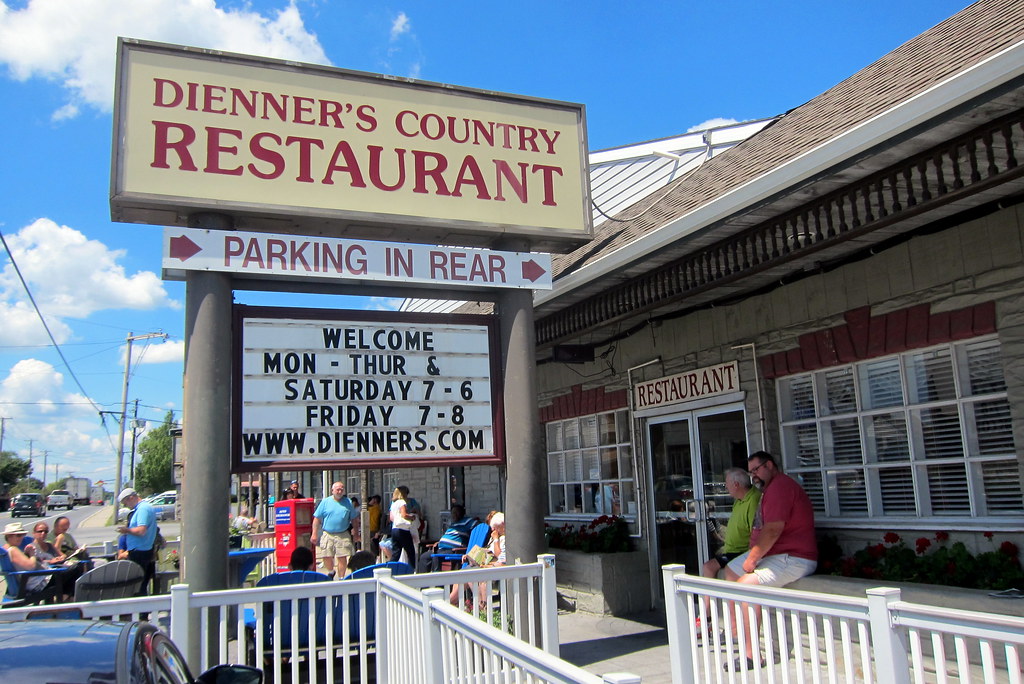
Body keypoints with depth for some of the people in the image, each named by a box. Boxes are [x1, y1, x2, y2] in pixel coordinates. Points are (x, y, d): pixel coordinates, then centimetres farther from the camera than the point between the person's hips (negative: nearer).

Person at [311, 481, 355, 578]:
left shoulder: (348, 502, 7)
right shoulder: (325, 502, 4)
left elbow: (354, 519, 12)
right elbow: (317, 519, 4)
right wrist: (314, 534, -1)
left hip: (343, 535, 0)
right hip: (327, 535, 0)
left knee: (342, 558, -1)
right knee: (327, 557, 1)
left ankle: (341, 578, 15)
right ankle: (331, 572, 31)